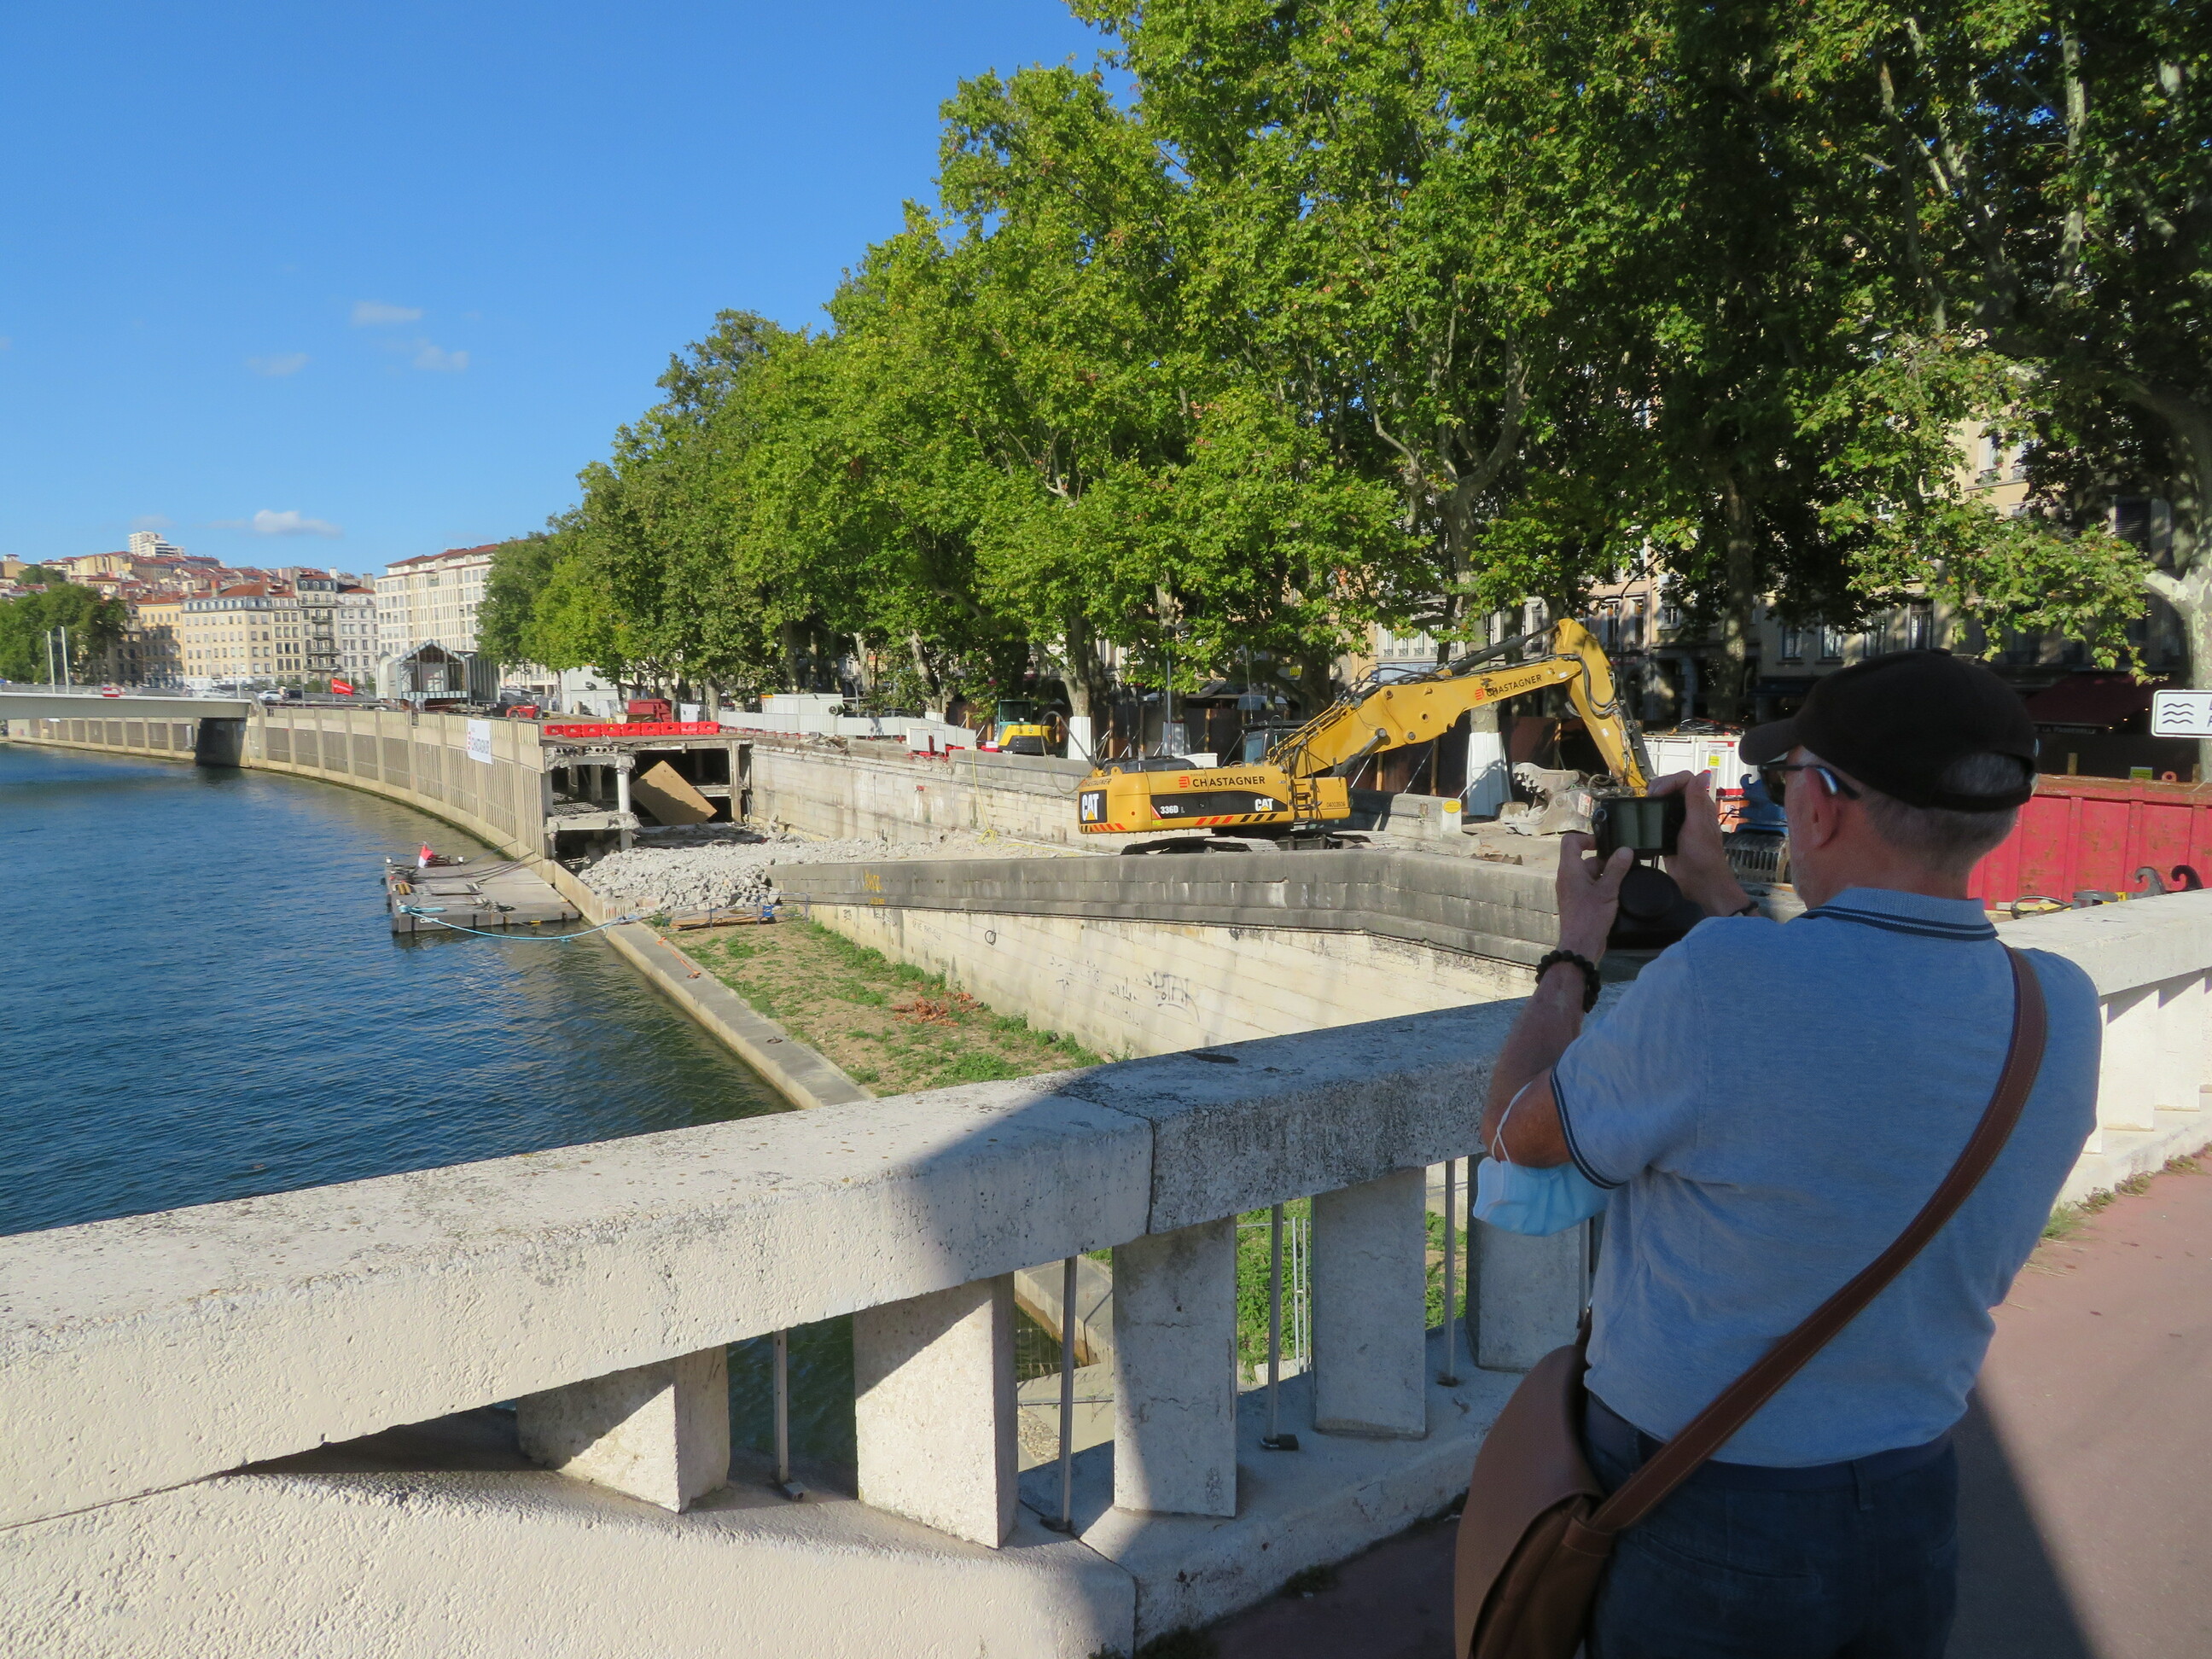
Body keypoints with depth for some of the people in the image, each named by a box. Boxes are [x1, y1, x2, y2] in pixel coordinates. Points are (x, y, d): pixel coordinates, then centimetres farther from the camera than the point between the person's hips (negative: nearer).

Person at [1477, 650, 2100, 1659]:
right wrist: (1723, 900, 15)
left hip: (1698, 1523, -5)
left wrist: (1575, 951, 2)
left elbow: (1516, 1132, -13)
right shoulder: (2059, 1011, -11)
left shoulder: (1720, 983, -30)